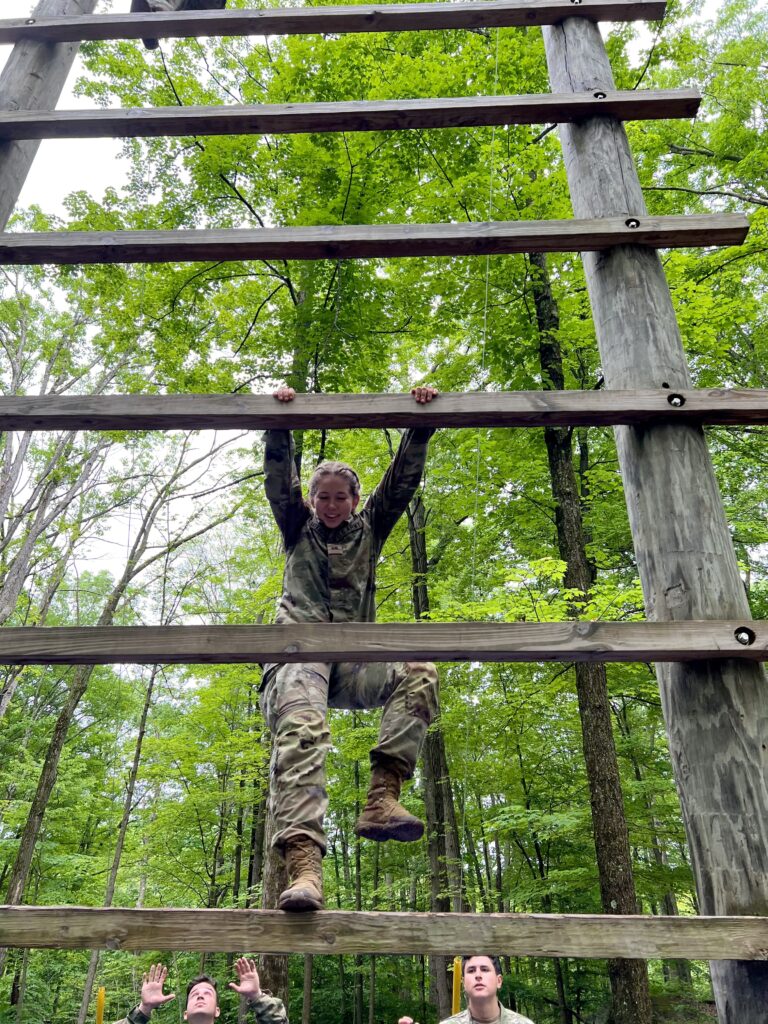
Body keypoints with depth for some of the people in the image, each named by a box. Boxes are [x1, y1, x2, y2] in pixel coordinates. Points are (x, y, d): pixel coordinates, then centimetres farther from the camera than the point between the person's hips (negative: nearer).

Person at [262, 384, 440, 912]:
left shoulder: (370, 529, 22)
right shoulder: (299, 529, 20)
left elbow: (403, 480, 13)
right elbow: (280, 481, 6)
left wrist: (421, 425, 3)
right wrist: (280, 427, -4)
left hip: (353, 660, 2)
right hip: (298, 652, -2)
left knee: (418, 672, -27)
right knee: (301, 733, -31)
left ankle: (382, 799, -32)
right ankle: (304, 867, -42)